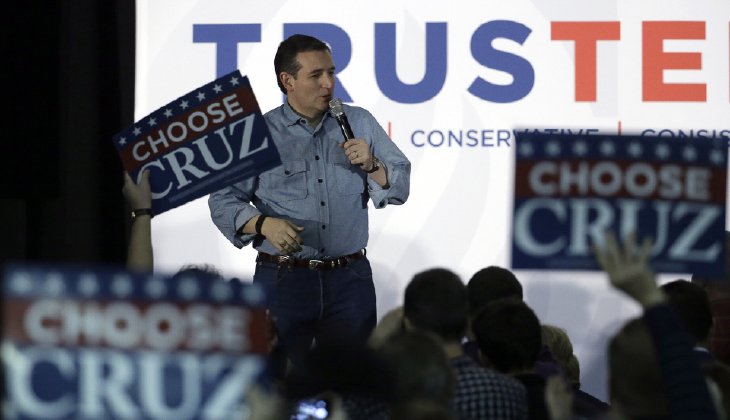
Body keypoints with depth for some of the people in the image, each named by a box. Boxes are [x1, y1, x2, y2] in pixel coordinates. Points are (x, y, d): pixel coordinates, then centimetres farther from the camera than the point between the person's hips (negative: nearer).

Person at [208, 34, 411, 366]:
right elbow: (223, 201, -2)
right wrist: (263, 223, -19)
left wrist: (371, 165, -10)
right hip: (283, 278, -2)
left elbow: (400, 188, 9)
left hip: (349, 278, 2)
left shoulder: (360, 123, 9)